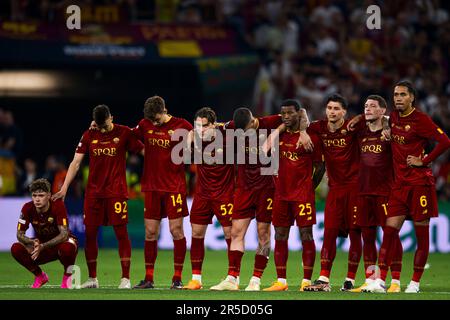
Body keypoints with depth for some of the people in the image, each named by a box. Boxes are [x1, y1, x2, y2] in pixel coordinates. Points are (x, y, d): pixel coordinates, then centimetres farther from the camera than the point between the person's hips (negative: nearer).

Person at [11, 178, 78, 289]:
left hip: (60, 243, -4)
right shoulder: (27, 208, -15)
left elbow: (64, 234, -32)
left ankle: (68, 276, -8)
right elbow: (20, 234, -11)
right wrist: (33, 242, -34)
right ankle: (40, 276, 3)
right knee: (16, 249, -22)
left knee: (67, 247, -40)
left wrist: (42, 246, -44)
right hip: (42, 244, 4)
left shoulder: (58, 205, -25)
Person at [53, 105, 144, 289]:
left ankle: (125, 278, -2)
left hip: (116, 191, -3)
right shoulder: (89, 136, 7)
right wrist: (65, 187, 0)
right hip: (93, 192, 3)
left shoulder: (124, 133, -2)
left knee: (121, 233, -6)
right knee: (90, 233, 3)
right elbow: (76, 162, 7)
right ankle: (92, 278, 13)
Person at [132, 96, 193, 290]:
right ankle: (148, 278, 10)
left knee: (176, 230, -4)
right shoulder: (145, 125, 5)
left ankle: (177, 278, 3)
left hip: (174, 186, -4)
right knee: (150, 233, 4)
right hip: (151, 186, 4)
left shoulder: (181, 126, -6)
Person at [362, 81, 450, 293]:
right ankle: (380, 281, -3)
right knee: (390, 230, -2)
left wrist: (424, 161, -13)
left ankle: (415, 283, 9)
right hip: (399, 183, 6)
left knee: (422, 234, 1)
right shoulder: (393, 118, 10)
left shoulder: (420, 119, -9)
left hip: (420, 183, -6)